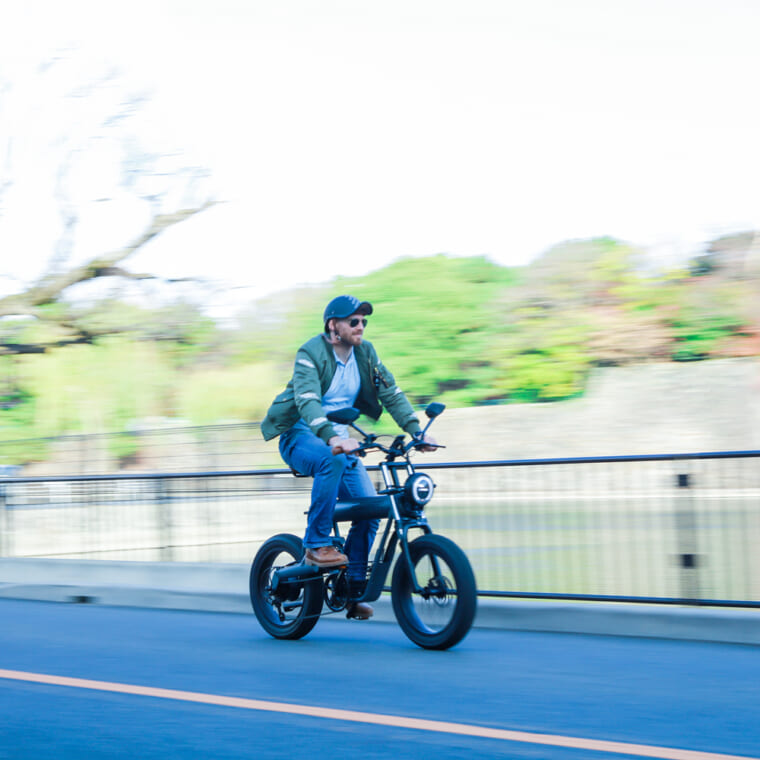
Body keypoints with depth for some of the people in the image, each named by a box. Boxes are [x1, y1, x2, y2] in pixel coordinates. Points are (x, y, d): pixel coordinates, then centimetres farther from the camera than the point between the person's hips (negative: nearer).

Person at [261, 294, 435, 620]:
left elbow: (391, 394, 3)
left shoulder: (365, 352, 2)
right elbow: (307, 401, -31)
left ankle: (352, 591, 4)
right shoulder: (310, 354, -17)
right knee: (332, 460, -39)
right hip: (301, 437, -6)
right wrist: (331, 438, -48)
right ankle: (316, 544, -27)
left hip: (339, 440, 6)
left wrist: (417, 432, -11)